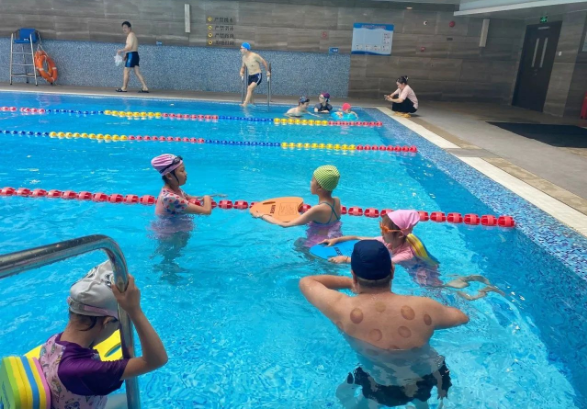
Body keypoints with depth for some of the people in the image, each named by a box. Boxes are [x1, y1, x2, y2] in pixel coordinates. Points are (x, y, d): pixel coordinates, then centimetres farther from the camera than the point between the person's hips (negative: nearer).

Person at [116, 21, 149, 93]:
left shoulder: (131, 34, -10)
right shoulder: (132, 35, 21)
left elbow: (130, 47, -19)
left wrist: (121, 51, -14)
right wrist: (126, 55, 18)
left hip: (131, 55, -9)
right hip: (134, 55, 9)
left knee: (126, 71, -2)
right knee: (137, 73, 5)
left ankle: (124, 88, 4)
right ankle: (145, 88, -1)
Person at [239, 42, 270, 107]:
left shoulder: (254, 56, -17)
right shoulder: (244, 57, 5)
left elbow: (264, 62, -7)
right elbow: (243, 66, 20)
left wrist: (268, 71, -2)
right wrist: (241, 72, -3)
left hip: (258, 76, -8)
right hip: (250, 76, 8)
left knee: (250, 88, -25)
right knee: (249, 90, 9)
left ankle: (245, 104, -34)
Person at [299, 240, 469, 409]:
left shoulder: (342, 308, -27)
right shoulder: (422, 307, -26)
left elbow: (306, 281, -7)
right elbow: (462, 317, -4)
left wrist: (348, 283, 2)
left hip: (384, 390, -1)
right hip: (430, 380, 2)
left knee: (343, 393, 29)